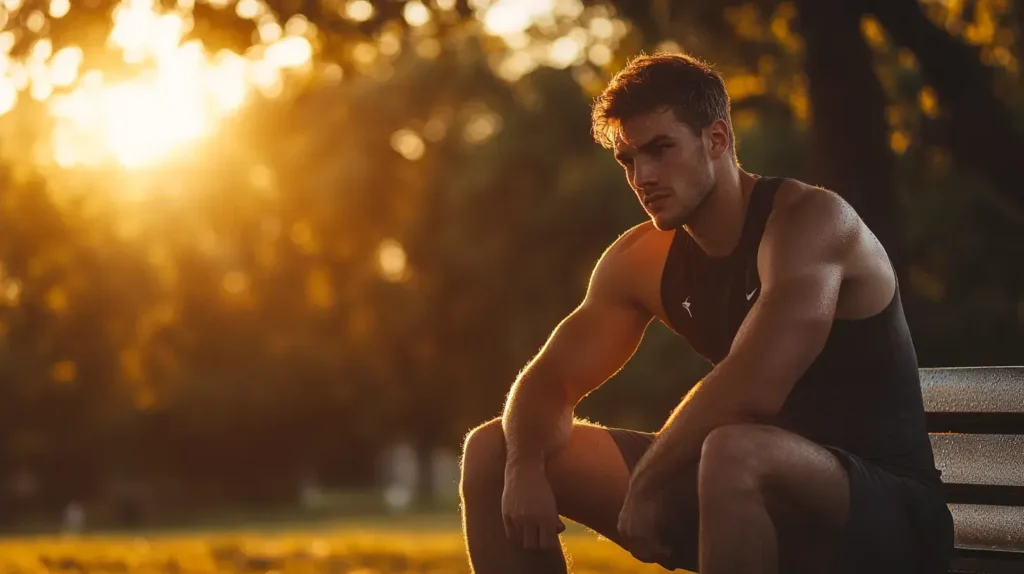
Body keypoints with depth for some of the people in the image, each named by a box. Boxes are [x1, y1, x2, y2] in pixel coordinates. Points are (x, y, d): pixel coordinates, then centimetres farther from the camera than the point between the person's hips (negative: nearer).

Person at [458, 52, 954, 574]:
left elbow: (750, 389, -31)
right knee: (492, 452, 3)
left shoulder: (810, 220, -18)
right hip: (755, 500, 7)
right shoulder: (640, 261, 5)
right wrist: (525, 466, -14)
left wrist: (645, 483, -20)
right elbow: (550, 380, 8)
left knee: (732, 453, -43)